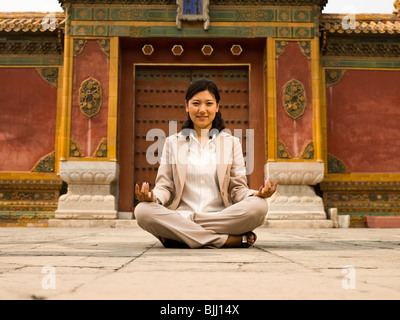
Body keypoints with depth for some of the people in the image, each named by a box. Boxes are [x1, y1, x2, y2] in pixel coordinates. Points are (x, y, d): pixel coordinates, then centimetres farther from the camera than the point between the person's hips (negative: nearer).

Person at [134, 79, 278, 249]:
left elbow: (238, 188, 11)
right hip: (180, 215, 0)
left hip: (223, 218, 0)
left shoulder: (232, 142, 15)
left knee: (259, 206, -30)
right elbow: (165, 185, 11)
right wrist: (153, 197, -13)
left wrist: (256, 195, -12)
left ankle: (178, 235, -21)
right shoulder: (173, 142, 16)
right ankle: (233, 240, -27)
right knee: (143, 210, -31)